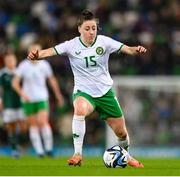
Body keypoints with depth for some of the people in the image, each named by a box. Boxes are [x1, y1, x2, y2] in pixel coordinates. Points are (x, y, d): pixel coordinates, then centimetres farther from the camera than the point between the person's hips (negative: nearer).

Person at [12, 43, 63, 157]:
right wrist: (22, 93, -19)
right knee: (33, 125, 3)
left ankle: (49, 148, -5)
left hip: (42, 98, -1)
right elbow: (15, 83, -3)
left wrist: (58, 96, 16)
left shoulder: (44, 65, -1)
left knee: (43, 122, -17)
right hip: (28, 100, 1)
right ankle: (39, 151, 8)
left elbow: (52, 80, 11)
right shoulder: (23, 66, -5)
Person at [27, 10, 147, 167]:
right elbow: (52, 51, -24)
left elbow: (125, 49, -17)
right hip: (84, 92, -2)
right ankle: (77, 154, -30)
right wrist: (37, 55, -45)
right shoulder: (72, 45, -12)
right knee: (80, 109, -39)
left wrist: (136, 50, -39)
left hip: (105, 91, 2)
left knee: (121, 131, 8)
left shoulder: (104, 42, -9)